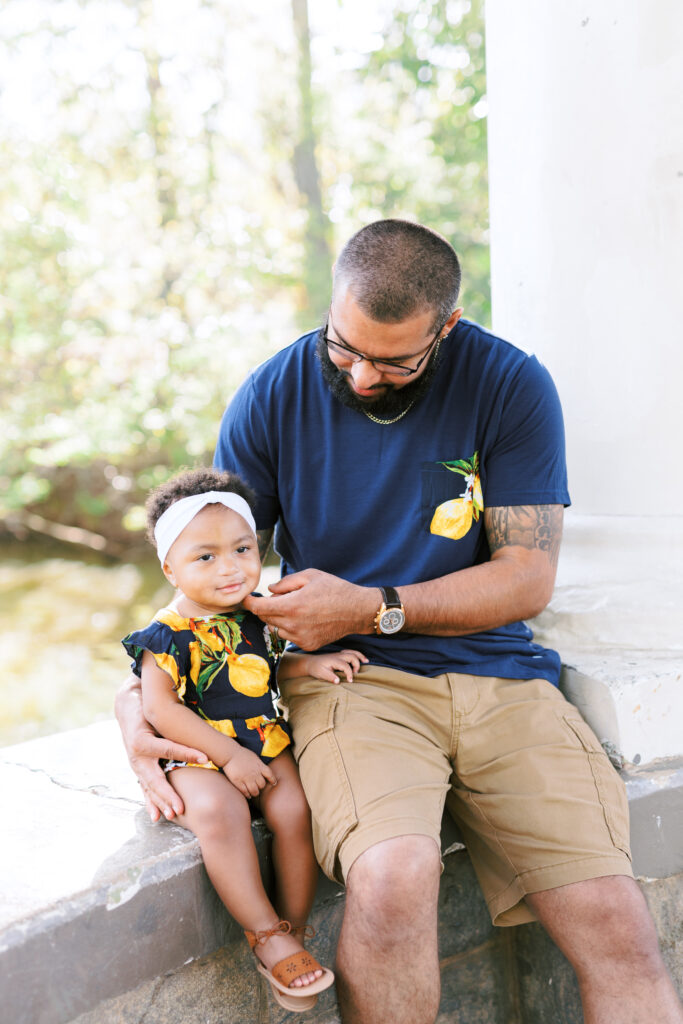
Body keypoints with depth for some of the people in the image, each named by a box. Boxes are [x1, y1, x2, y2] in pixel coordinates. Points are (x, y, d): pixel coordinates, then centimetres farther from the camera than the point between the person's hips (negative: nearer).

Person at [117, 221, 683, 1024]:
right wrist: (139, 700, -7)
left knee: (617, 929, -17)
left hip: (497, 672, 1)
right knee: (395, 876, -31)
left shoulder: (511, 386, -2)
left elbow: (527, 578, -3)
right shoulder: (273, 397, 1)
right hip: (349, 680, 0)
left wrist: (369, 608, -13)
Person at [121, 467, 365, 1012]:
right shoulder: (171, 634, -12)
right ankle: (266, 935, -22)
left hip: (266, 742, 5)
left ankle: (294, 926, -4)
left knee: (295, 808, -22)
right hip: (198, 754, -5)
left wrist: (312, 662, 6)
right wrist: (228, 755, -18)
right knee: (220, 812, -34)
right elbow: (160, 708, -16)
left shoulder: (256, 612, 7)